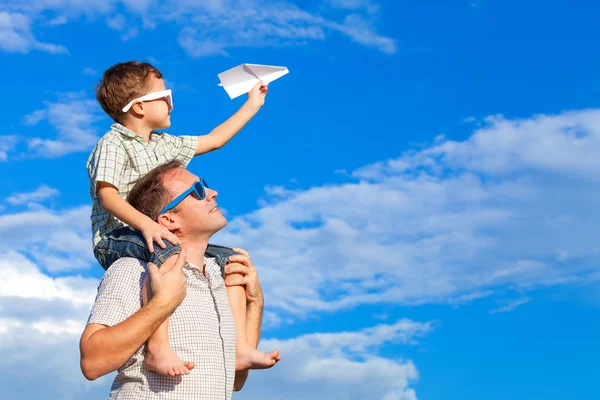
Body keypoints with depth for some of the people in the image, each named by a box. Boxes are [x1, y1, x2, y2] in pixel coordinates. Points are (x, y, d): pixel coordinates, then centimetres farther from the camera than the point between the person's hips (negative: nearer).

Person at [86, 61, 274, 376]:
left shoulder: (164, 146, 20)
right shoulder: (112, 145, -5)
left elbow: (213, 140, 30)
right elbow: (107, 195, -19)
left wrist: (251, 105, 33)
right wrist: (146, 224, -37)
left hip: (158, 238, 9)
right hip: (117, 238, -9)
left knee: (229, 258, 2)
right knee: (170, 252, -39)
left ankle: (239, 347, -6)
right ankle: (158, 348, -47)